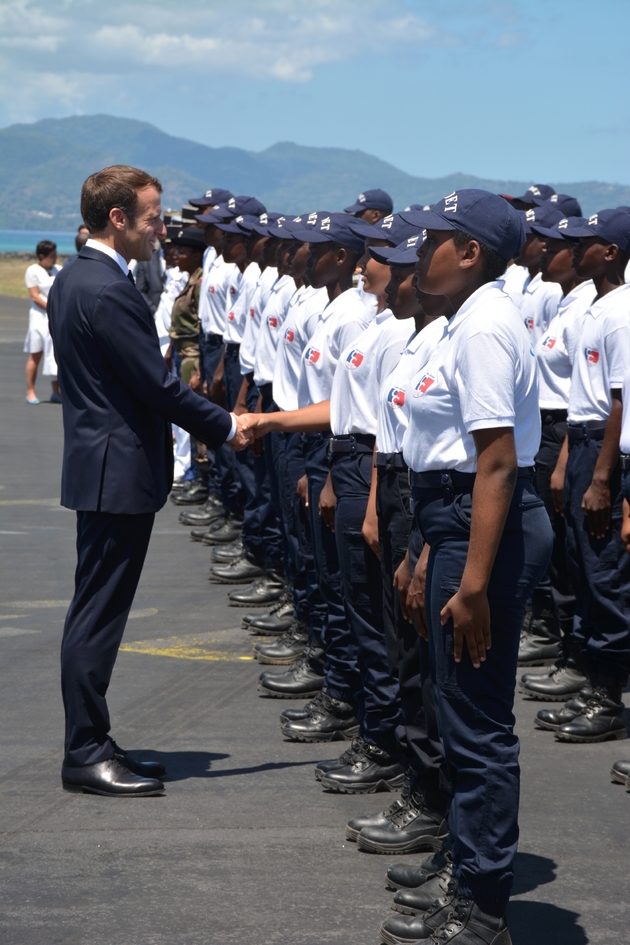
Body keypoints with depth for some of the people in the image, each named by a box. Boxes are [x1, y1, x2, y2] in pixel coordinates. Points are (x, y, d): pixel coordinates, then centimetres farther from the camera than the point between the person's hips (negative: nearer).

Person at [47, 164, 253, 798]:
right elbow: (157, 386, -19)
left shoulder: (72, 279, 12)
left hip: (100, 466, 10)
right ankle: (86, 755, 2)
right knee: (98, 613, -4)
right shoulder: (108, 291, -20)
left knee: (97, 612, 14)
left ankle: (89, 743, 21)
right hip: (120, 472, -10)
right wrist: (226, 427, -7)